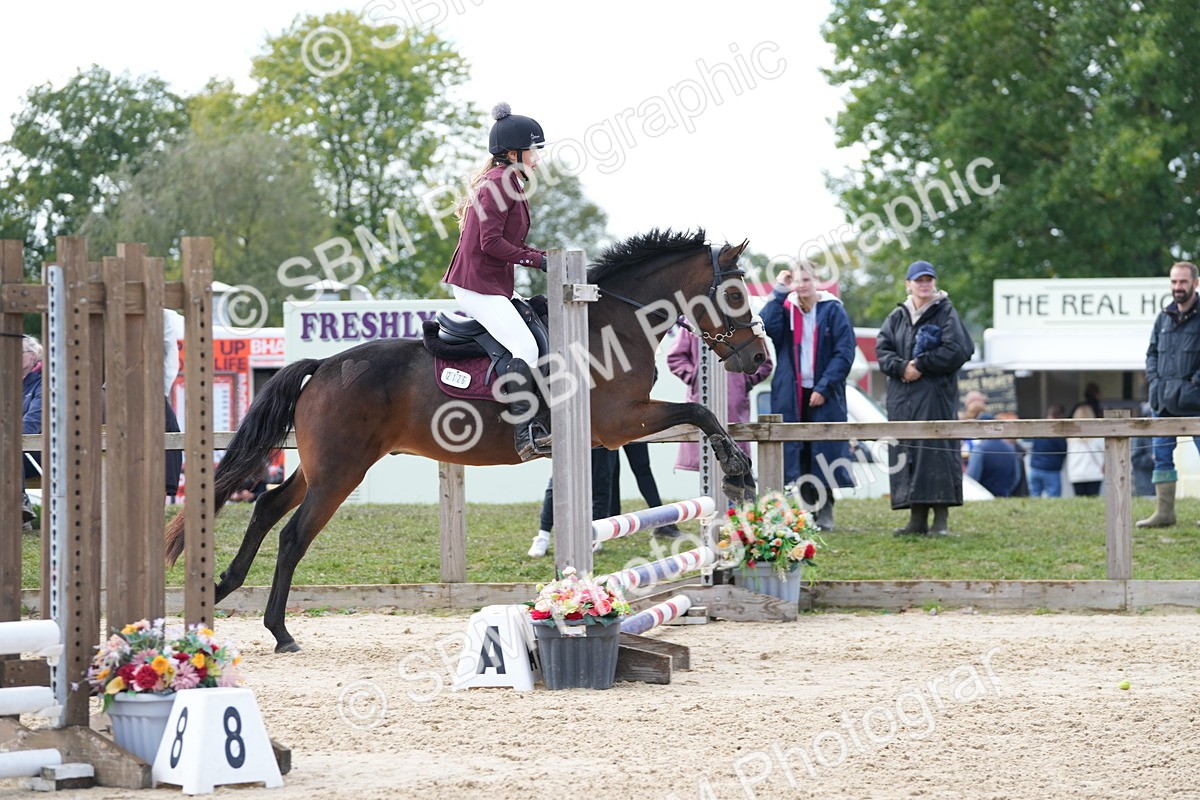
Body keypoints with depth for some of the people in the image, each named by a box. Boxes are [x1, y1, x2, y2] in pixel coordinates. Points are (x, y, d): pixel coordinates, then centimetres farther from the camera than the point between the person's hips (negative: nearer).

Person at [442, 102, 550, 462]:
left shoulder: (508, 183, 18)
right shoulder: (498, 183, -13)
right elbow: (491, 242, -20)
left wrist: (544, 256, 7)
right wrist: (536, 260, -17)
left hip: (493, 285, 11)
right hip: (478, 284, -11)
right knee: (525, 348, -22)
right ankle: (525, 432, -28)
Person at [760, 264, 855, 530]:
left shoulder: (833, 310, 0)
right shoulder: (785, 308, 8)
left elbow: (844, 353, -5)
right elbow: (768, 328, -14)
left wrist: (824, 387, -13)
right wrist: (779, 292, -11)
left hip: (824, 395, -2)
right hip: (791, 395, 2)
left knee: (824, 453, -1)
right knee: (796, 453, -1)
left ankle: (825, 513, 5)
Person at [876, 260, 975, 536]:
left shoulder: (945, 314, 2)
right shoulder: (898, 316, 15)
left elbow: (956, 350, -9)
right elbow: (882, 348, 7)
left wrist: (921, 364, -10)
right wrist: (902, 367, -12)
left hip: (935, 396, -5)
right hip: (902, 397, 5)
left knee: (935, 449, -10)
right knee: (905, 452, 1)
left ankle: (941, 519, -9)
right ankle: (917, 519, 5)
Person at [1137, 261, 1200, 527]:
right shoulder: (1164, 317, 13)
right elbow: (1152, 352, 21)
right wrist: (1153, 380, 6)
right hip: (1164, 401, 6)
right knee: (1162, 456, 5)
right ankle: (1164, 512, 9)